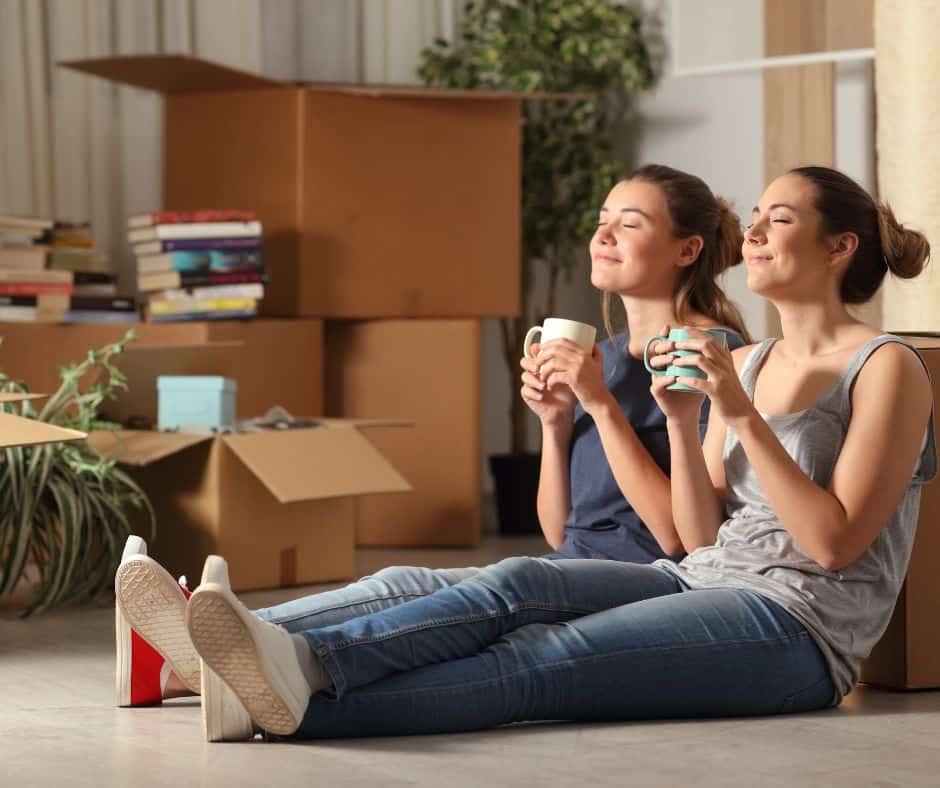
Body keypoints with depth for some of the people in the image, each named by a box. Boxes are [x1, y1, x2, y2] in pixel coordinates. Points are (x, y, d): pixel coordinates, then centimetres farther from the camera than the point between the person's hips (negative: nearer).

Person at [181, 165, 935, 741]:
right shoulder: (746, 363, 19)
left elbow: (834, 541, -12)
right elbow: (702, 535, 12)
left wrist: (743, 416, -16)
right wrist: (682, 423, -4)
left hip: (801, 623, -7)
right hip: (705, 581, 7)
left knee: (541, 661, -27)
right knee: (517, 584, -22)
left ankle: (302, 707, -43)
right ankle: (305, 662, -42)